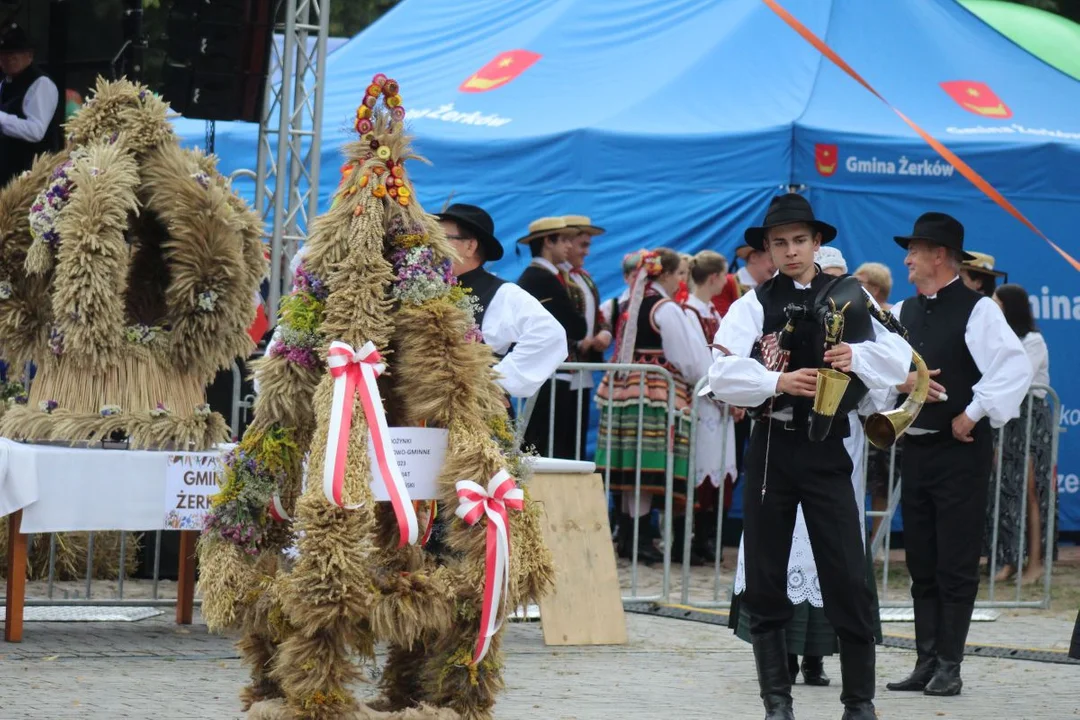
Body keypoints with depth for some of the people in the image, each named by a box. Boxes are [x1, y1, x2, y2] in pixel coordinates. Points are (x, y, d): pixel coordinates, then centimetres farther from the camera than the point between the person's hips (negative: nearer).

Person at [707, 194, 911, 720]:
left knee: (846, 578, -4)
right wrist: (778, 381, -23)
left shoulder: (851, 298, 4)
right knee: (764, 582, 5)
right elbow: (722, 375, -9)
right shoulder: (754, 305, 2)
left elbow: (899, 362, -1)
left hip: (827, 452, -1)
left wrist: (857, 355, -20)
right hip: (771, 447, 1)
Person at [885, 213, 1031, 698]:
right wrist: (900, 382, -8)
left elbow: (1016, 368, -19)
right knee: (921, 563, 9)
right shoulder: (902, 313, 11)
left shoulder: (977, 311, -10)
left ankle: (949, 665, 2)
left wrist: (973, 413, -17)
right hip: (915, 450, 7)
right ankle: (926, 662, 14)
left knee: (956, 565, -3)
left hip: (960, 449, -7)